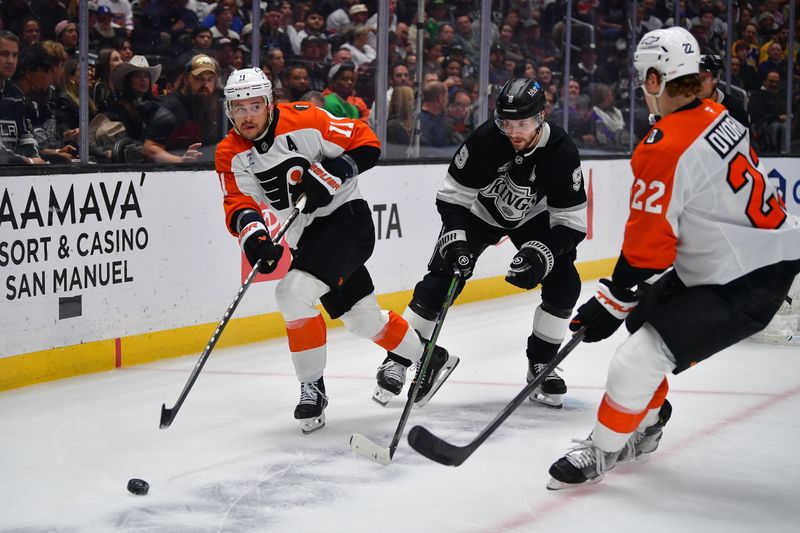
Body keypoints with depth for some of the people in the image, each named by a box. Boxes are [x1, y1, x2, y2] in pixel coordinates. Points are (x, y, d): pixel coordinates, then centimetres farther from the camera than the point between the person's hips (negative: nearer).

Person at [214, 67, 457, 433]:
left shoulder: (303, 120, -17)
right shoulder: (231, 154, -2)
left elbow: (367, 144, -11)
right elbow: (238, 202, -11)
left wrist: (330, 173, -25)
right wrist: (251, 231, -32)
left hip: (346, 219, -7)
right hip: (306, 236, 7)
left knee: (294, 293, -24)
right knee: (361, 317, 16)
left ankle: (312, 387, -10)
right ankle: (430, 357, 37)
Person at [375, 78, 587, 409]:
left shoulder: (562, 152, -29)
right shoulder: (485, 140, -32)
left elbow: (572, 223, -24)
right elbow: (452, 195, -20)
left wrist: (543, 252, -40)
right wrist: (455, 238, -33)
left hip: (534, 218, 2)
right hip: (479, 211, -1)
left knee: (564, 285, -13)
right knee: (441, 279, -13)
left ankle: (541, 365, 5)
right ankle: (398, 357, -1)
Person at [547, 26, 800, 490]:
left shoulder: (666, 150, -24)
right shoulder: (716, 115, 3)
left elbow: (646, 247, -19)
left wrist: (611, 303, -6)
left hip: (746, 284, -10)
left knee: (642, 355, -10)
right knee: (643, 317, 22)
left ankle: (602, 451, 7)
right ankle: (646, 423, 39)